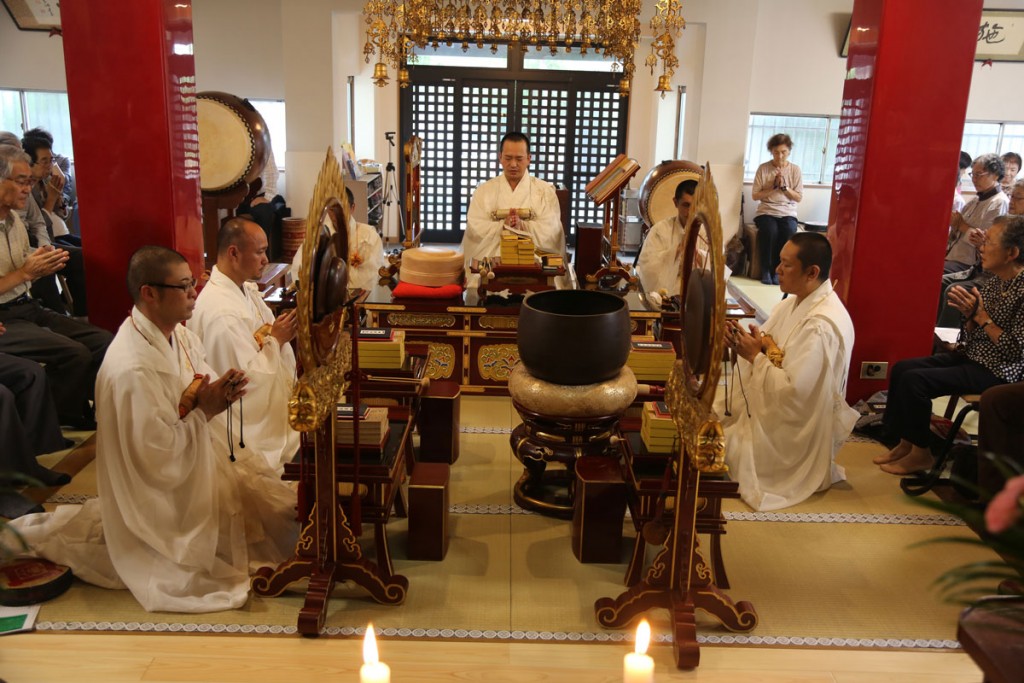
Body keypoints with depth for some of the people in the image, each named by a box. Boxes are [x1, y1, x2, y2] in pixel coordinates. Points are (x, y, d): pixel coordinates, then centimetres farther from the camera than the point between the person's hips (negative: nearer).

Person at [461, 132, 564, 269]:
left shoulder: (545, 190, 10)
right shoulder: (484, 190, 13)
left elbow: (550, 230, -2)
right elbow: (475, 228, 1)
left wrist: (522, 225, -16)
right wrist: (503, 225, -14)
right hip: (489, 258, 0)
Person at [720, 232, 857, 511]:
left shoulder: (822, 326, -29)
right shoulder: (795, 302, 1)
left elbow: (792, 391, -30)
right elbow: (767, 352, 8)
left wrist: (755, 356, -22)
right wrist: (741, 342, -12)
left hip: (793, 433, -9)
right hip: (771, 411, 9)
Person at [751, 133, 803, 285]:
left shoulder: (795, 170, 5)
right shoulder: (763, 168, 2)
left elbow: (798, 198, 4)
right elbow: (755, 195, 0)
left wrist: (784, 186, -10)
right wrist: (773, 187, -10)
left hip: (787, 213, 1)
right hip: (766, 211, -1)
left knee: (789, 232, -32)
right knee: (770, 231, -34)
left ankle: (777, 271, -16)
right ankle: (765, 270, -17)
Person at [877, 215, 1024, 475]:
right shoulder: (994, 282, 6)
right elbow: (971, 338, 10)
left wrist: (981, 315, -18)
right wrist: (969, 314, -10)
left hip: (998, 373, -9)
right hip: (973, 357, 9)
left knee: (915, 379, -20)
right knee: (902, 368, 0)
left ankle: (921, 453, -3)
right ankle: (905, 443, 7)